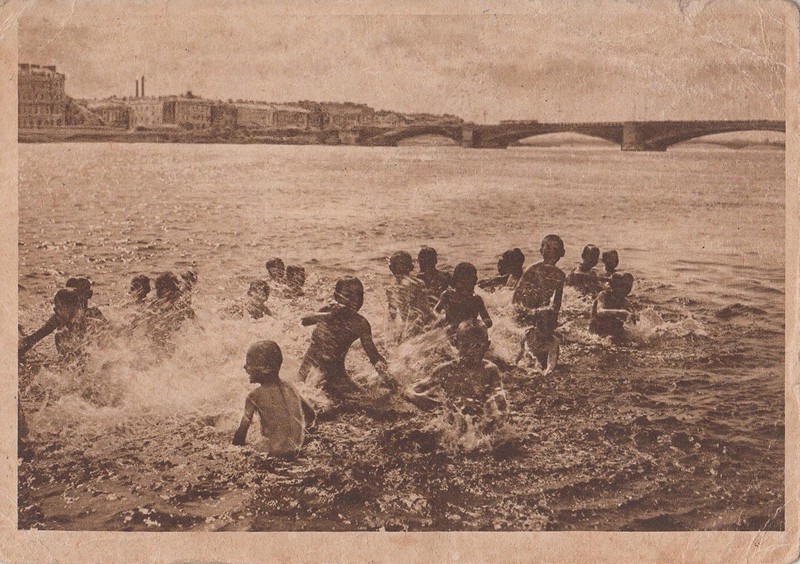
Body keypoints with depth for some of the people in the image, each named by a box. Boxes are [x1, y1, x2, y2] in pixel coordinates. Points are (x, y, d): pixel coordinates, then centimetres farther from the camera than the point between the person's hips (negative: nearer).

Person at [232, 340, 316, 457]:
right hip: (295, 449, 6)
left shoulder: (255, 396, -9)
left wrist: (237, 446, 8)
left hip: (273, 451, -6)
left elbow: (242, 430, -8)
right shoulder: (289, 387, 6)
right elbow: (311, 415, 13)